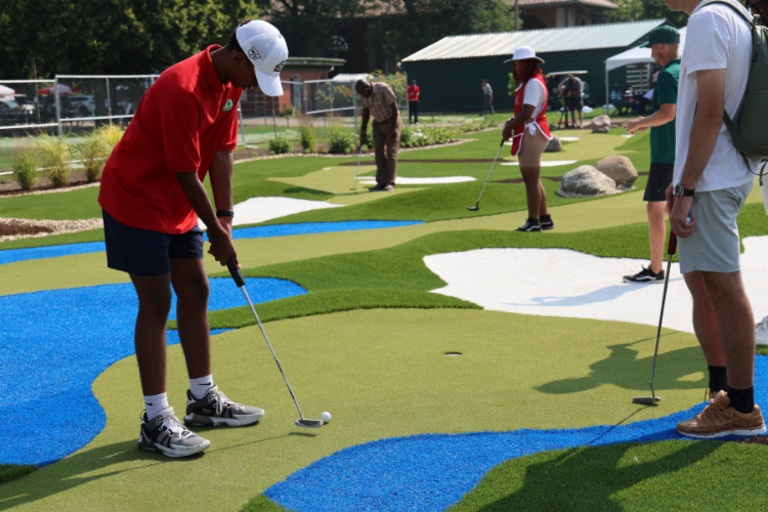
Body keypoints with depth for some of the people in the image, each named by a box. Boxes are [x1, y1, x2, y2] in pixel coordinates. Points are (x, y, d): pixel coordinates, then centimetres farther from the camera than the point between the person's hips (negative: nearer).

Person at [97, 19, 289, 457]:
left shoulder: (230, 83, 0)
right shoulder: (184, 91, -29)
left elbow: (222, 152, 2)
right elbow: (186, 174, -25)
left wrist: (225, 218, -3)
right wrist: (217, 233, -16)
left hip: (177, 207, 9)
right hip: (137, 202, -9)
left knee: (195, 292, 11)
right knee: (157, 303, -8)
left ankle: (204, 400, 22)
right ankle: (156, 421, -1)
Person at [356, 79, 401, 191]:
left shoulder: (383, 89, -23)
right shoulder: (363, 96, -4)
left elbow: (394, 107, -20)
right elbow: (365, 111, 11)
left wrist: (393, 127, -21)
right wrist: (363, 129, 4)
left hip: (391, 121, -6)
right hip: (378, 123, 6)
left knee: (391, 152, -6)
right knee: (379, 152, 2)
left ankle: (390, 183, -2)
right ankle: (381, 183, 4)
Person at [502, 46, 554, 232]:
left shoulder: (533, 83, -16)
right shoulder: (526, 83, 16)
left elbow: (526, 114, -22)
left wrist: (509, 128, -11)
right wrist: (512, 122, 4)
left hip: (531, 134, -11)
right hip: (528, 134, 11)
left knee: (531, 180, -6)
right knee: (533, 180, 16)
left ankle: (533, 222, -1)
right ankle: (544, 218, 22)